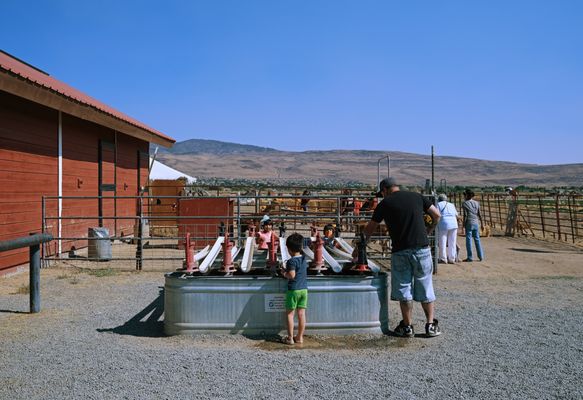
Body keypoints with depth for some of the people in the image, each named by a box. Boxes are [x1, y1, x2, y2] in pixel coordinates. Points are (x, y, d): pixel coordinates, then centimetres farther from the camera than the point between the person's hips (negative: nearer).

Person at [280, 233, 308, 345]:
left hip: (293, 289, -6)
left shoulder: (291, 261, -16)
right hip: (304, 289, 6)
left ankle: (290, 338, 9)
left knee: (290, 314, 5)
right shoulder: (304, 259, 7)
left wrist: (284, 273, -6)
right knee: (301, 314, 9)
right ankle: (300, 337, 17)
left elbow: (292, 275, -25)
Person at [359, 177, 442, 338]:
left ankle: (408, 327, 12)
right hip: (422, 248, 2)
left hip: (400, 251, -2)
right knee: (425, 288, 12)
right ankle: (431, 325, 15)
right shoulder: (416, 196, 9)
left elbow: (369, 229, 9)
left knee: (403, 290, 8)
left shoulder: (385, 204, 3)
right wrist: (428, 230, 26)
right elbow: (437, 215, 11)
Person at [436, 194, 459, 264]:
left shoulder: (439, 204, 8)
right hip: (453, 224, 4)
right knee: (452, 243, 7)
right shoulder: (451, 205, 21)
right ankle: (452, 259, 9)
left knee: (442, 242, 1)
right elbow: (456, 215, 16)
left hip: (443, 224, -4)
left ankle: (443, 259, 2)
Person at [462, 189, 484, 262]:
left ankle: (470, 257, 2)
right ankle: (480, 256, 14)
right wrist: (481, 224, 15)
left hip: (469, 223, -5)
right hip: (476, 223, 5)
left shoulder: (464, 203, -5)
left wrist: (463, 224, -6)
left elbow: (465, 215, -10)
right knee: (477, 239, 12)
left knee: (468, 240, 0)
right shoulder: (476, 203, 8)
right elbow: (479, 215, 8)